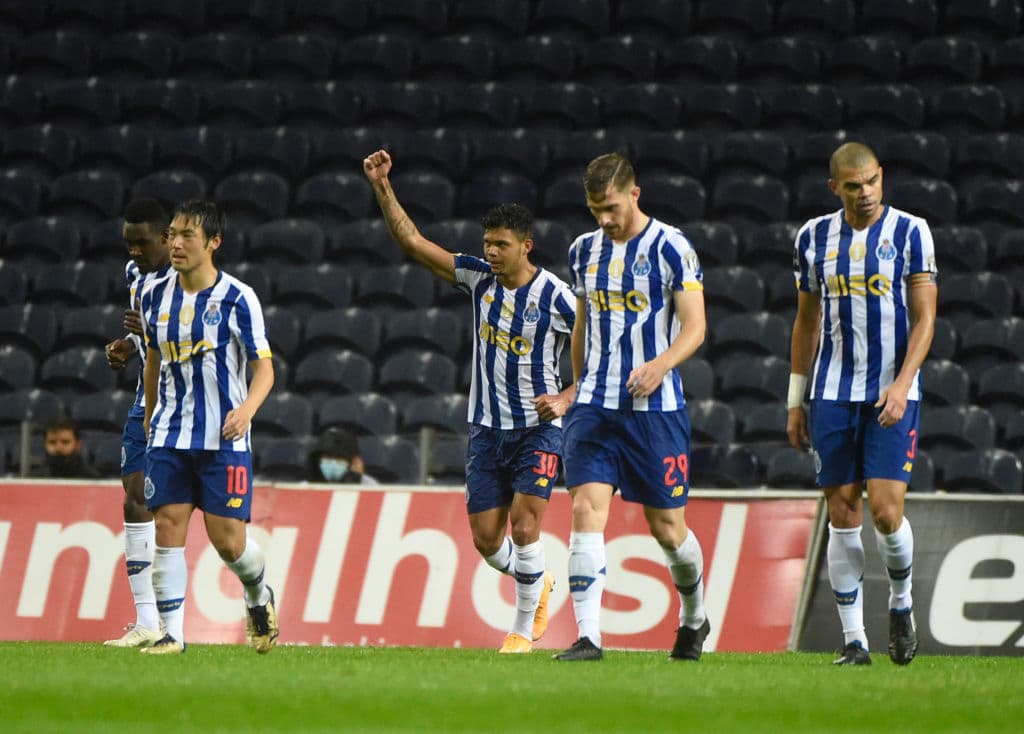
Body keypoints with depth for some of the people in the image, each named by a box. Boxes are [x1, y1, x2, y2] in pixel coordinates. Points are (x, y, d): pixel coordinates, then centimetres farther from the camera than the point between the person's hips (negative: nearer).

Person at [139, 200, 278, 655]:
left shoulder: (237, 299, -8)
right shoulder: (156, 295, 5)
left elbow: (264, 367, -6)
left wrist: (247, 408, -24)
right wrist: (150, 416, 26)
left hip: (224, 436, -3)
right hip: (170, 434, 3)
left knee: (227, 539, -4)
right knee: (167, 528, -8)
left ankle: (258, 596, 28)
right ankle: (171, 633, -5)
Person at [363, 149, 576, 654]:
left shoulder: (554, 296, -11)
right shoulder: (479, 278, 0)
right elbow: (412, 241, 0)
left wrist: (566, 398, -18)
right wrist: (382, 186, -9)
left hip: (537, 428, -4)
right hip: (487, 428, 4)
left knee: (524, 523, -16)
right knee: (486, 539, 3)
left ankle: (524, 629, 0)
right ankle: (538, 582, 34)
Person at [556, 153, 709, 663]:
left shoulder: (671, 248, -5)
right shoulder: (584, 252, 11)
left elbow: (694, 327, -9)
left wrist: (660, 365, -25)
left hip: (655, 408, -4)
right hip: (594, 406, 4)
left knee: (667, 526, 5)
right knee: (586, 510, -13)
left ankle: (694, 619, 31)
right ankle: (588, 636, -16)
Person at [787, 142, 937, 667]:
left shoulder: (909, 233, -2)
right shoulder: (814, 238, 8)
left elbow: (924, 318, -4)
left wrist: (902, 383, -17)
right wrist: (795, 400, 13)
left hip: (892, 395, -3)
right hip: (833, 394, 3)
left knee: (886, 511, -12)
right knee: (842, 515, 1)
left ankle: (901, 603, 16)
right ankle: (854, 640, 5)